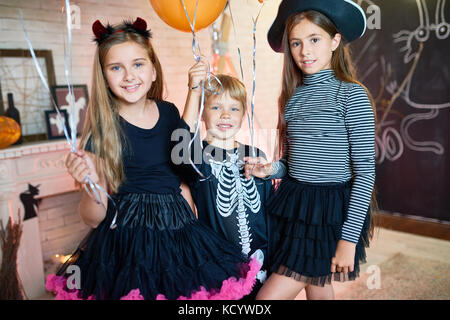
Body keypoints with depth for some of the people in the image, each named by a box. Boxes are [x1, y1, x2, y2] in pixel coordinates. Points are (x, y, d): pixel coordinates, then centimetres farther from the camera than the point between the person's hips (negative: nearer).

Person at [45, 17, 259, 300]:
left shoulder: (169, 112, 2)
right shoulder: (103, 128, -9)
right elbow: (94, 219, -9)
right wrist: (93, 184, -28)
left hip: (179, 230, 5)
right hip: (128, 242, -4)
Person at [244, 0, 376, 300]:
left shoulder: (352, 94, -10)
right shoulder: (292, 96, 7)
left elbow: (365, 171, -12)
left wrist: (349, 238, -14)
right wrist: (272, 169, -6)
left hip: (332, 212, -6)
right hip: (292, 206, 6)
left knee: (272, 295, -6)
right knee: (318, 290, 20)